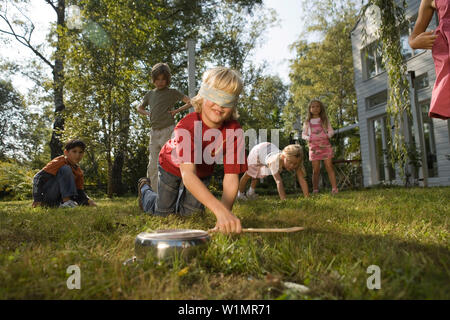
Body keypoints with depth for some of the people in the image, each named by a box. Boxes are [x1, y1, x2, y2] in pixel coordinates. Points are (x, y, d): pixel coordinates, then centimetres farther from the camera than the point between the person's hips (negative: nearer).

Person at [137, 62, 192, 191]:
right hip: (154, 132, 5)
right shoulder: (150, 94, 17)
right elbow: (139, 108, 31)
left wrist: (176, 111, -5)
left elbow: (191, 102, 1)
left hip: (168, 131, -5)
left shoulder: (172, 92, 4)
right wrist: (148, 114, 12)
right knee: (152, 168, 4)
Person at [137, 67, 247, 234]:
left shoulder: (234, 131, -31)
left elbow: (231, 177, -32)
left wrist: (226, 213, -45)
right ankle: (145, 188, 42)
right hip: (172, 164, -3)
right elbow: (188, 174, -53)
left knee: (191, 212, 11)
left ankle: (182, 193, 45)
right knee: (163, 212, 11)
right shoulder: (186, 126, -42)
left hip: (203, 171, 3)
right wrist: (220, 209, -65)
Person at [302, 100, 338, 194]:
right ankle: (315, 190, 3)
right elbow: (303, 134, 12)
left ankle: (334, 189, -12)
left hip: (325, 145, 0)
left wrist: (327, 135, -12)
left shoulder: (325, 120, 12)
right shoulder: (307, 122, 13)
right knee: (316, 170, -2)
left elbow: (331, 131, 9)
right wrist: (308, 138, -8)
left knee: (329, 167, -9)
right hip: (314, 146, 0)